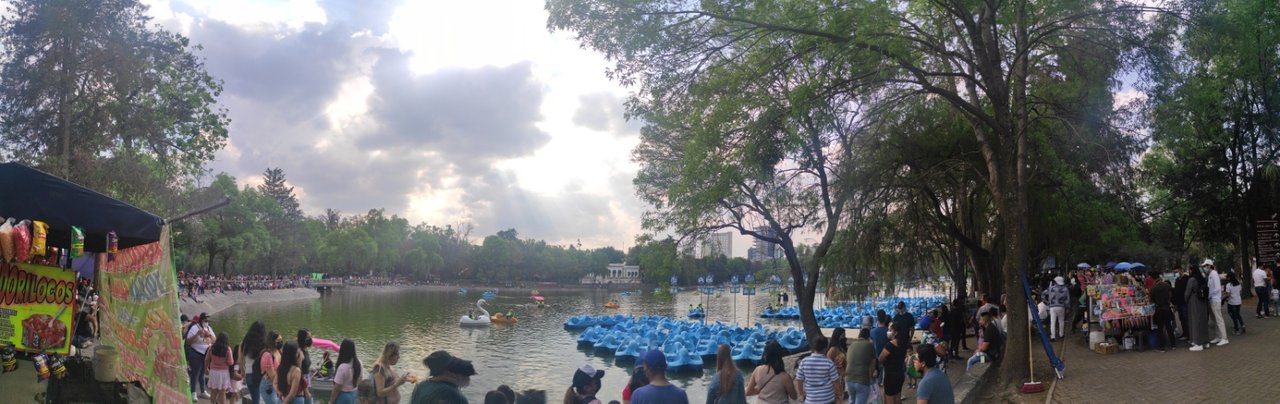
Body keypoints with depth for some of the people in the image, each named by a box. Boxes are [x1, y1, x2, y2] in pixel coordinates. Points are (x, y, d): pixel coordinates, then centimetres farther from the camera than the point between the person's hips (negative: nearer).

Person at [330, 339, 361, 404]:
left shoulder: (343, 367, -24)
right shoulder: (358, 363, -4)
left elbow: (337, 388, -19)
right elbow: (359, 380, 9)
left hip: (343, 396, -7)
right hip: (353, 394, 7)